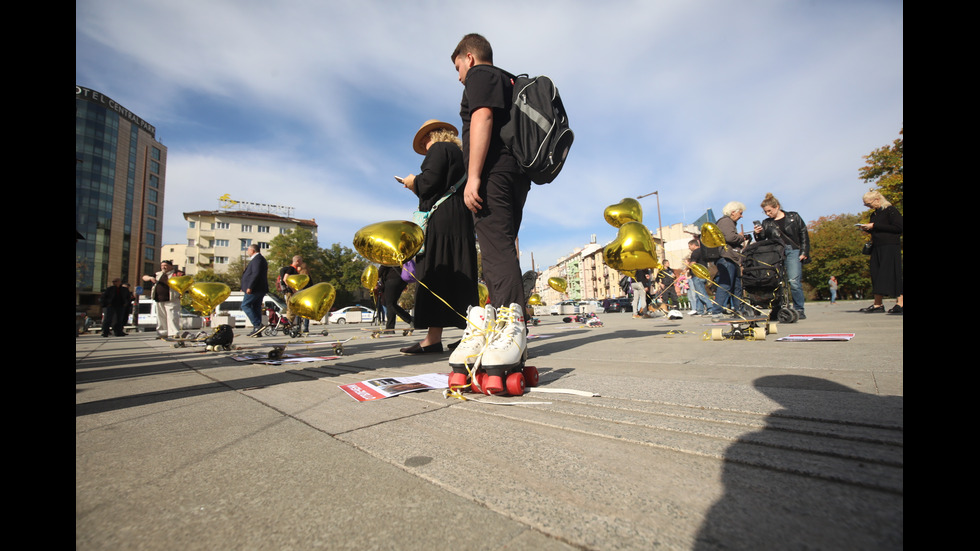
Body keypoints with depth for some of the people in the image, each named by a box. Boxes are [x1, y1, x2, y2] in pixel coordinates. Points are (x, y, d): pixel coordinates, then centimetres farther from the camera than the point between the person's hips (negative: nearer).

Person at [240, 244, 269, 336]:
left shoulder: (257, 259, -11)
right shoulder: (259, 259, 22)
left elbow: (256, 274, -23)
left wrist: (249, 287, -24)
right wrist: (245, 287, 26)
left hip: (255, 289, -10)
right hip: (260, 289, 10)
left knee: (245, 305, -7)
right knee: (256, 308, 9)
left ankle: (258, 325, -14)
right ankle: (257, 331, 9)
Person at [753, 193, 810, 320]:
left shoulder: (794, 217, 10)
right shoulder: (766, 223, 14)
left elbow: (804, 235, 9)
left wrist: (804, 252, 1)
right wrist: (758, 234, -9)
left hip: (793, 252, -2)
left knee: (794, 281, -13)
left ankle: (799, 310, -3)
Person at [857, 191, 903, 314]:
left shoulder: (890, 210, -4)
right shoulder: (874, 214, 17)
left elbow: (898, 227, -13)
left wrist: (874, 226, -14)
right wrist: (866, 228, 4)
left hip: (890, 247, -7)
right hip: (876, 247, 7)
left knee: (890, 272, -9)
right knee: (876, 274, 2)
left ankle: (900, 302, -2)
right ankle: (878, 304, 2)